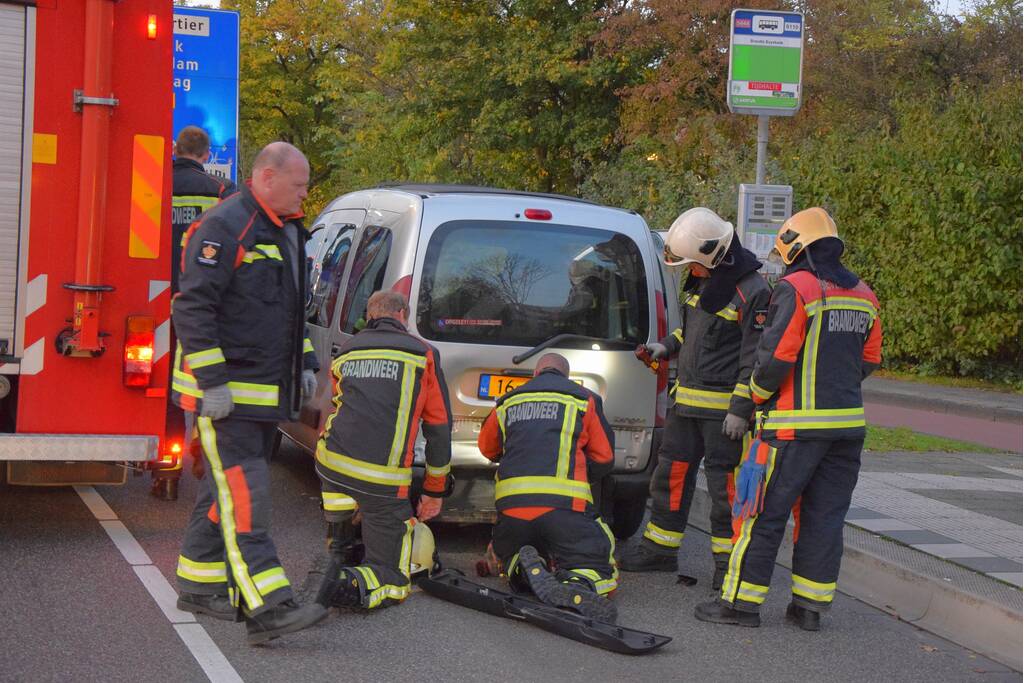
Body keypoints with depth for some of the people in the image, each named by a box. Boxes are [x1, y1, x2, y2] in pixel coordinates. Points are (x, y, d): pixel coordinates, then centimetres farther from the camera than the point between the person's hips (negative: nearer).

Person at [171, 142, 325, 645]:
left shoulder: (285, 232, 17)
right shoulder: (225, 228, -15)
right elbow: (192, 307, -19)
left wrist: (304, 365, 22)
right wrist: (212, 382, -23)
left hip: (265, 391, 10)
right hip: (226, 392, -10)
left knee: (228, 489, 15)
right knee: (244, 493, -14)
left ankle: (199, 584, 26)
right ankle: (268, 607, -21)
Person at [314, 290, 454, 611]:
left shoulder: (346, 351, 19)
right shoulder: (423, 354, 9)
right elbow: (439, 426, 11)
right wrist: (435, 491, 21)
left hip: (331, 465, 4)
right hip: (384, 482, -4)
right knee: (391, 582, 5)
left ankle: (340, 556, 29)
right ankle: (348, 584, -23)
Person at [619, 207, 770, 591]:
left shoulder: (751, 292, -16)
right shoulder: (699, 281, 10)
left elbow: (755, 358, -17)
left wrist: (740, 409, -19)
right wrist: (667, 347, 9)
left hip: (724, 407, -8)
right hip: (687, 400, 8)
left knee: (725, 483, -2)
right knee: (671, 473, 13)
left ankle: (728, 561, 8)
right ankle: (659, 550, 23)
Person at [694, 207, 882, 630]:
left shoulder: (797, 288, -11)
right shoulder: (863, 296, 12)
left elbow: (777, 354, -15)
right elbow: (870, 360, 17)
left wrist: (759, 392, 1)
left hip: (797, 424, -7)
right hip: (848, 422, 7)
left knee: (766, 513, -1)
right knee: (825, 516, 10)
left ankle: (742, 600, 3)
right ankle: (810, 605, 13)